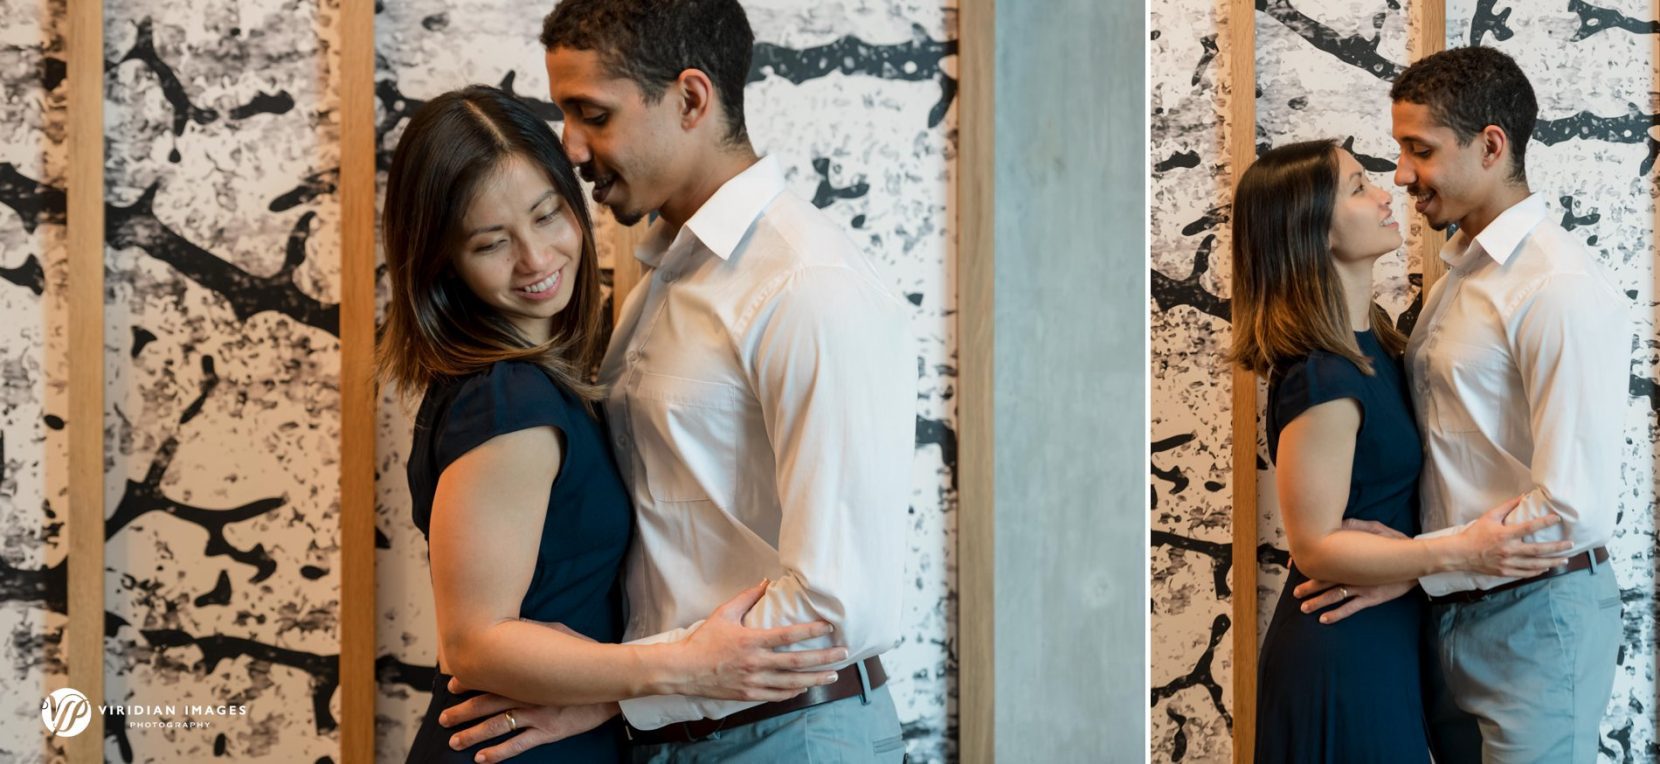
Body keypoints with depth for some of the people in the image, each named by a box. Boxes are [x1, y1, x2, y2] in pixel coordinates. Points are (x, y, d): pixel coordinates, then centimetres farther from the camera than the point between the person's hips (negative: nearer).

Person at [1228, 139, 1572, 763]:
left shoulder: (1373, 341, 6)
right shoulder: (1321, 377, -24)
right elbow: (1314, 546, -22)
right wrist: (1462, 552, -28)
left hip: (1384, 641, 9)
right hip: (1343, 659, -9)